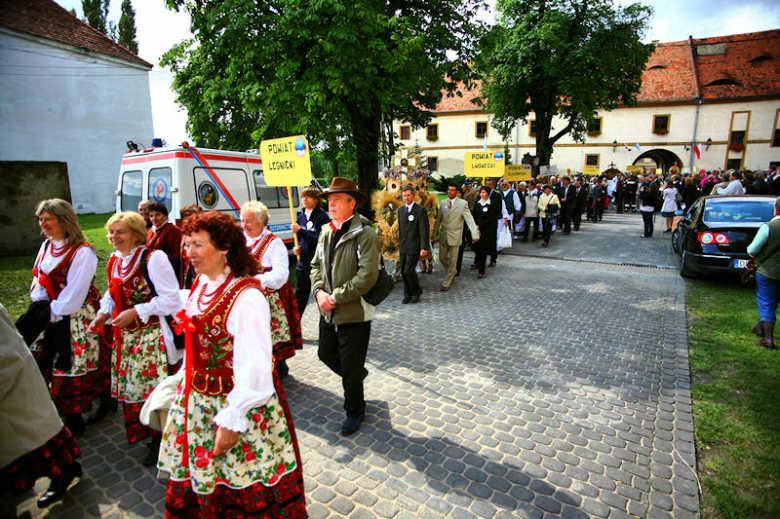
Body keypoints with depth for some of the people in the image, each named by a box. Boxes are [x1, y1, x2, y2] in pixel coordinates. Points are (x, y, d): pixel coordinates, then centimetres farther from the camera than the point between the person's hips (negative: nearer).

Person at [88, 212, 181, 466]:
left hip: (152, 334, -7)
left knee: (153, 388, -2)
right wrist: (103, 314, 3)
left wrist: (136, 312, -19)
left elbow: (171, 300, -16)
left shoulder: (153, 258, -15)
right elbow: (113, 293, 21)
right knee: (129, 386, 14)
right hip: (125, 335, 8)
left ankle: (159, 441, 16)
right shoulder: (114, 259, 9)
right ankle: (140, 433, 34)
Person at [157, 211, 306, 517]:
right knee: (195, 481, 25)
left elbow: (253, 367, -25)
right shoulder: (201, 285, 2)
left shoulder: (246, 296, -25)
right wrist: (180, 380, 15)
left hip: (233, 402, -8)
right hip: (197, 400, 8)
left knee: (248, 493, 12)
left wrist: (232, 420, -21)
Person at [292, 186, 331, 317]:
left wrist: (300, 230, -21)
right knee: (299, 296, 16)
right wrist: (297, 248, 3)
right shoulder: (301, 216, 12)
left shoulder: (322, 217, -10)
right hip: (302, 264, 7)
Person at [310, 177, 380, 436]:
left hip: (354, 313, -7)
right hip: (328, 312, 7)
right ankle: (358, 375, 51)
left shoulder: (364, 233, -16)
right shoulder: (326, 232, 7)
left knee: (351, 370, 7)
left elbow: (368, 275, -23)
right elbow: (316, 264, 12)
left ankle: (355, 412, 33)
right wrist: (319, 291, -6)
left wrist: (337, 297, -19)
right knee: (326, 355, 22)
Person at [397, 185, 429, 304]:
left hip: (414, 246, -6)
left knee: (409, 270, -9)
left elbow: (424, 230, -12)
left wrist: (424, 247, -18)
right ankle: (408, 294, 22)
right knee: (403, 271, 7)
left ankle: (416, 292, 14)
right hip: (403, 246, 6)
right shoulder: (400, 210, 13)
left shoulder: (420, 210, -8)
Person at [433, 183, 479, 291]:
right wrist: (434, 232, 10)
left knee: (452, 260, 1)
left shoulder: (462, 203, -7)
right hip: (443, 235, 5)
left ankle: (446, 283, 12)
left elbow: (469, 219, -13)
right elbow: (438, 219, 12)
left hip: (455, 236, -4)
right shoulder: (442, 203, 6)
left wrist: (475, 234, -21)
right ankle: (452, 274, 38)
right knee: (442, 257, 11)